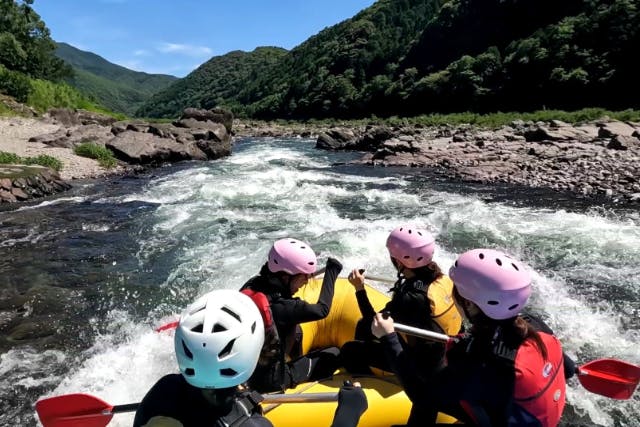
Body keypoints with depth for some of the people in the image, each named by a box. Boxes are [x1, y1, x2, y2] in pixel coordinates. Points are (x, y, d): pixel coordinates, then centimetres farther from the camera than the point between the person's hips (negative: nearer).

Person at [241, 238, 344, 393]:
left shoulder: (253, 284, -12)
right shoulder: (278, 307, -33)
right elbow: (322, 309, -22)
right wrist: (331, 271, -11)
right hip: (271, 382, -7)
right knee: (334, 354, 3)